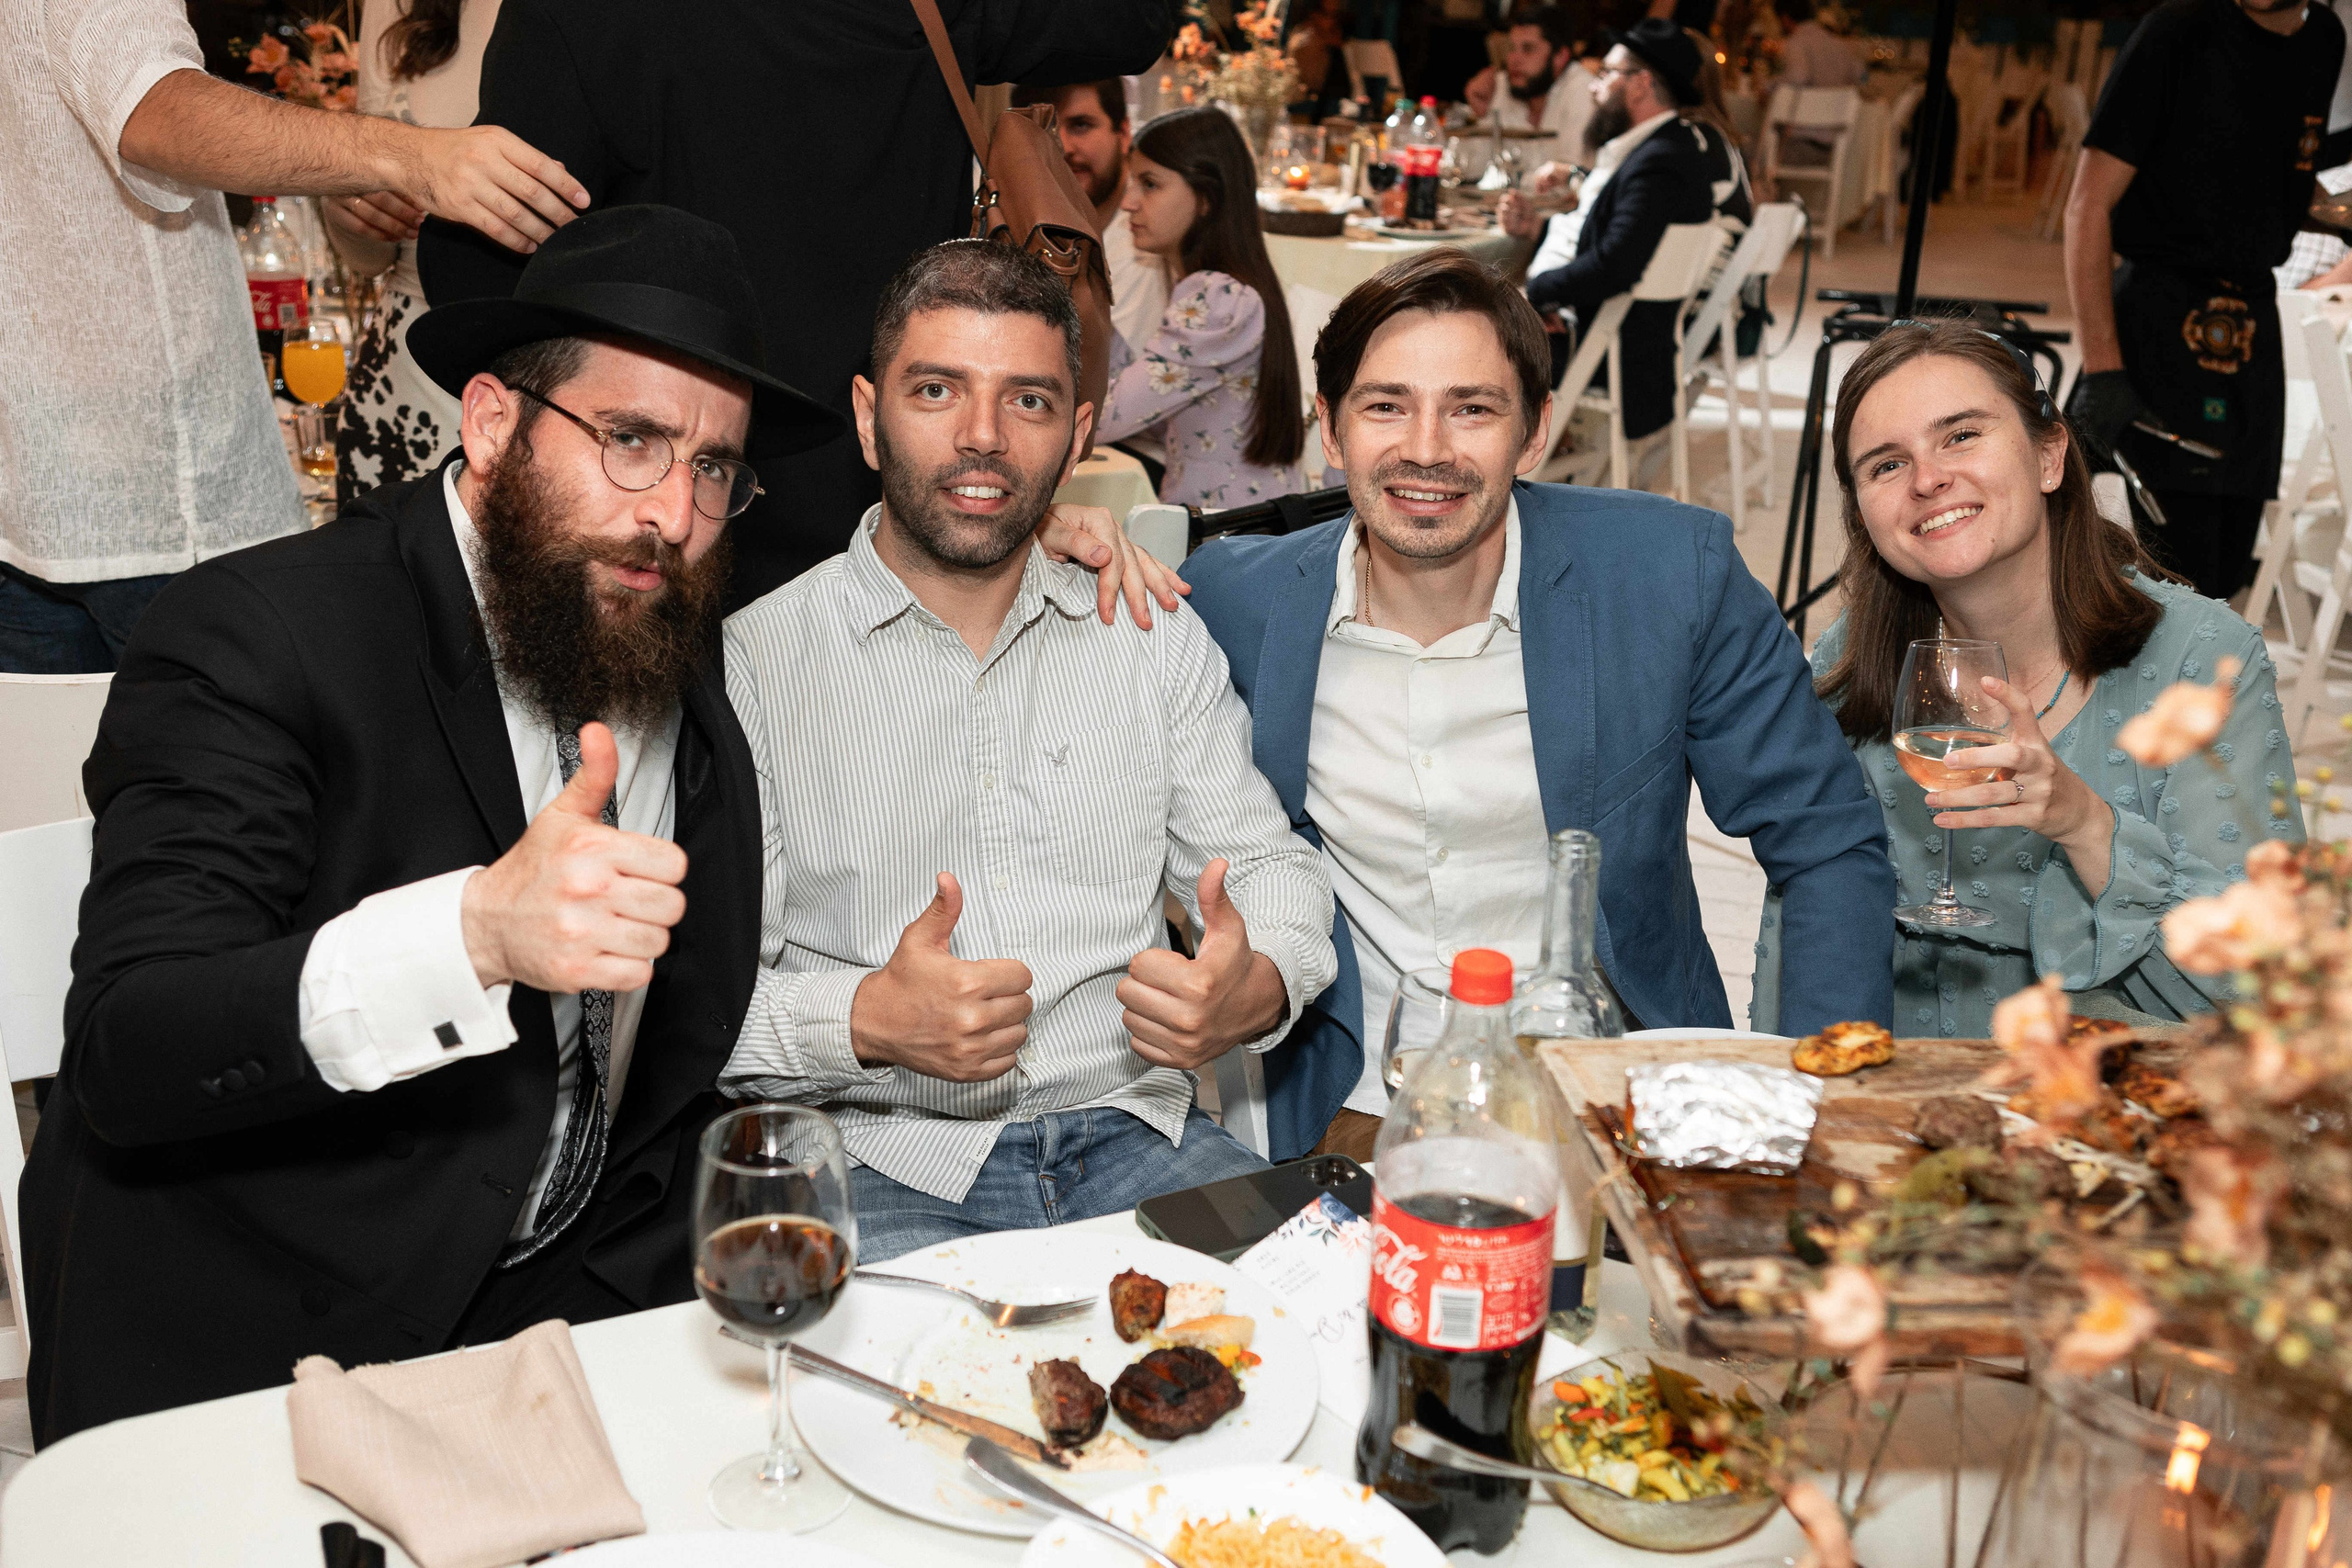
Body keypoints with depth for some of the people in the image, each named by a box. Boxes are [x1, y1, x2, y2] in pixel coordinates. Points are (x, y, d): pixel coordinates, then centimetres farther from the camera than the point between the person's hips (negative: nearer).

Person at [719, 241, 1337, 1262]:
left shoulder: (1157, 640, 12)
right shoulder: (752, 664, -1)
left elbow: (1268, 867, 14)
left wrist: (1257, 987, -10)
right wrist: (865, 1020, -24)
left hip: (1135, 1137, 4)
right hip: (887, 1163, -3)